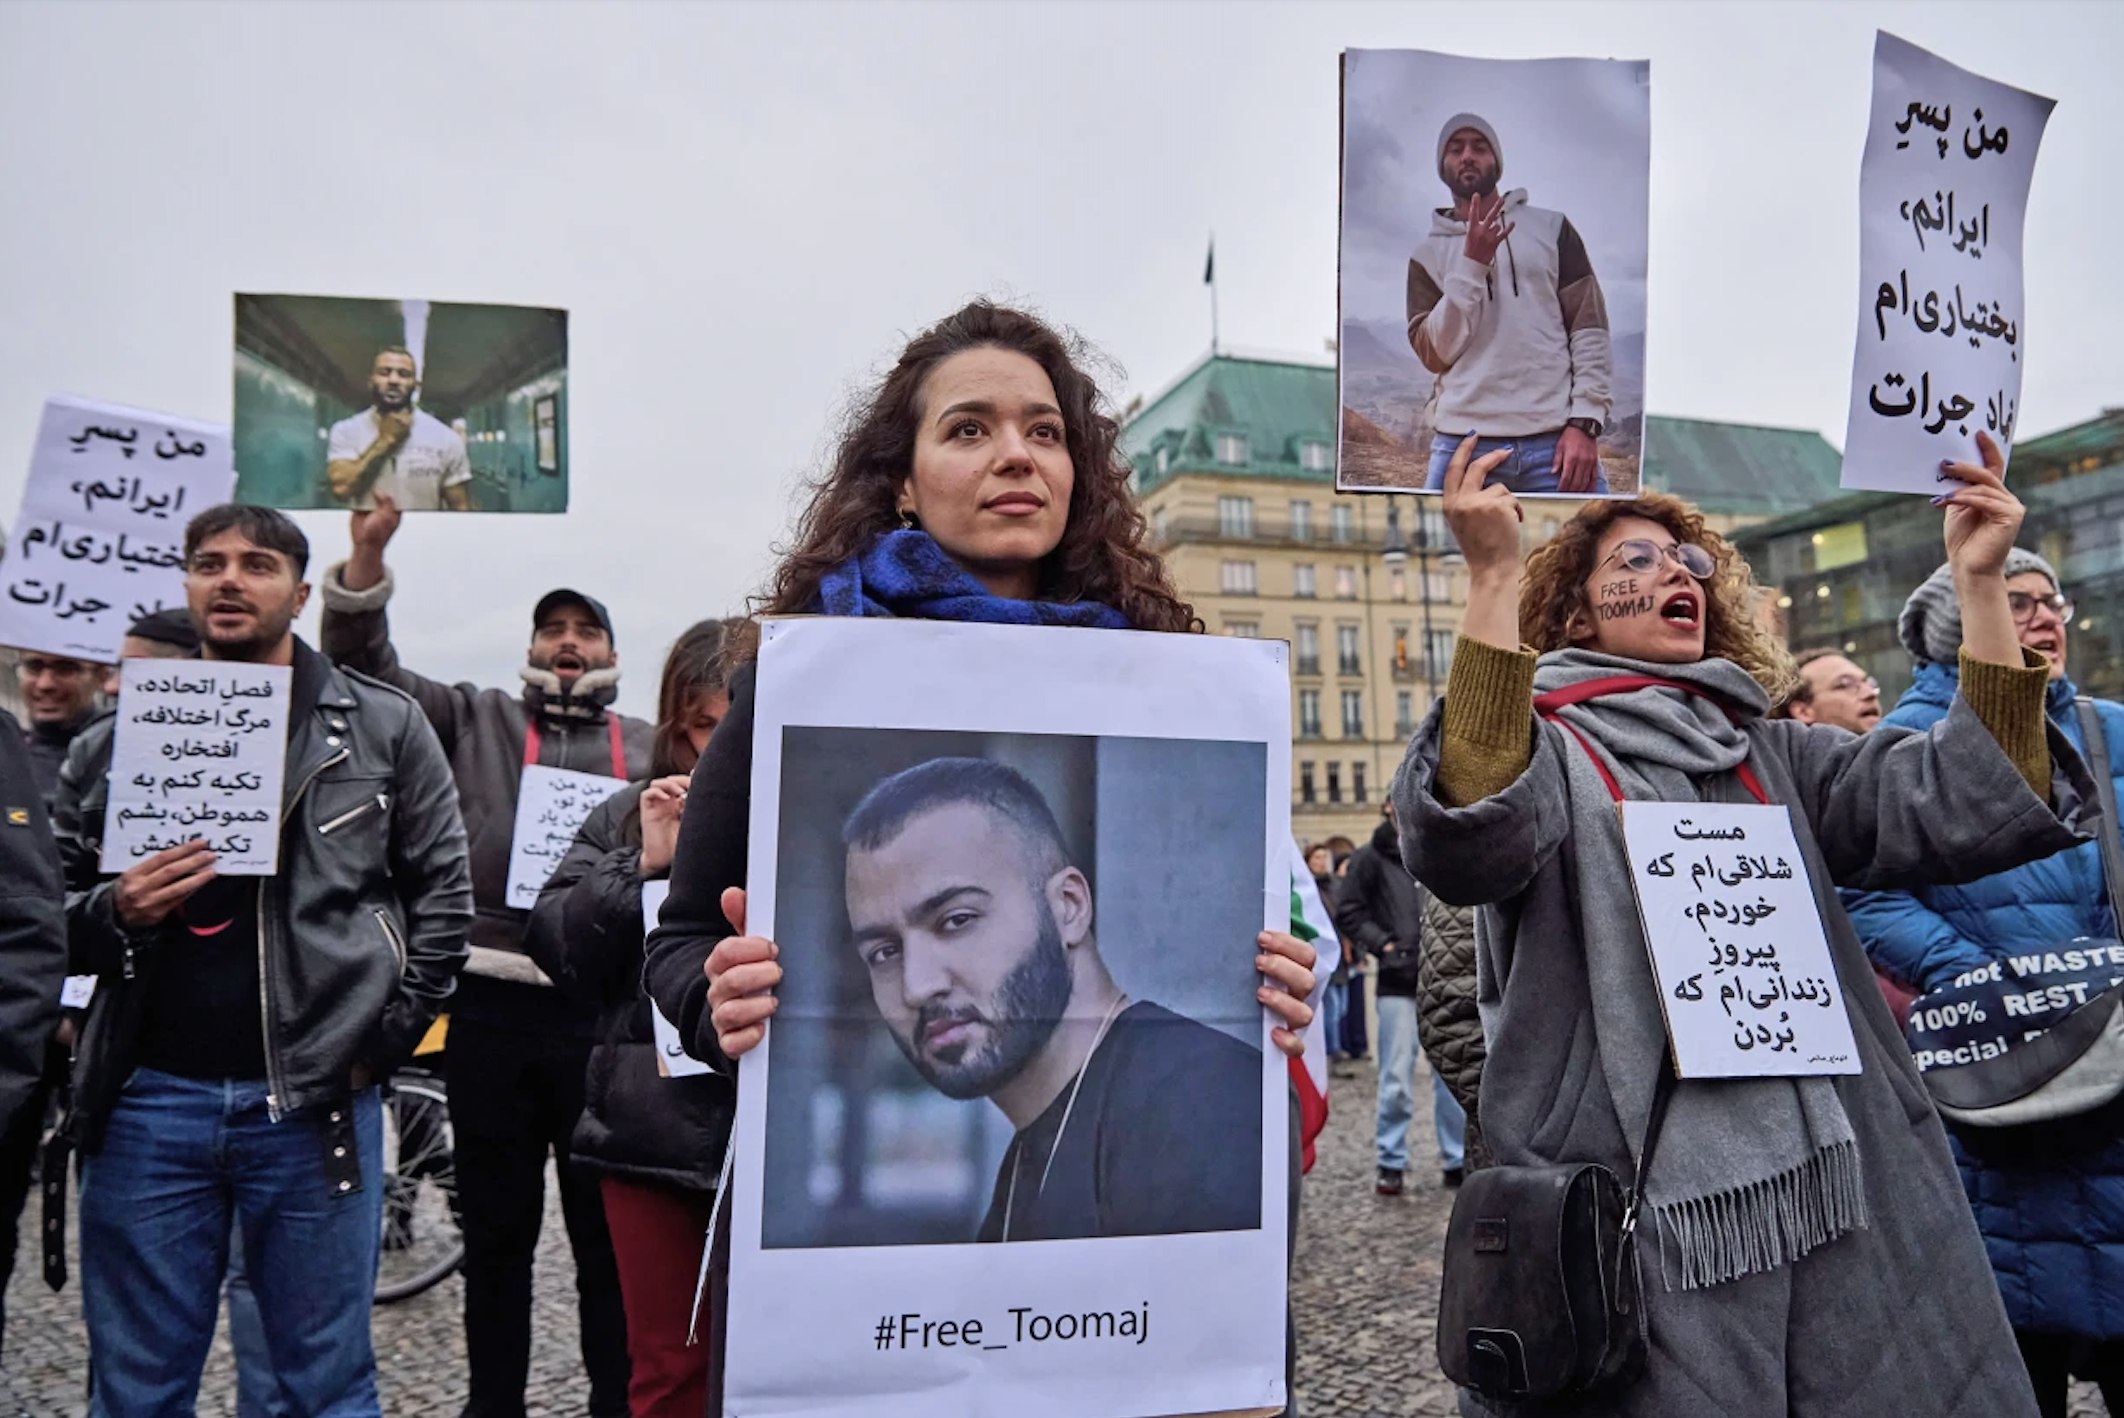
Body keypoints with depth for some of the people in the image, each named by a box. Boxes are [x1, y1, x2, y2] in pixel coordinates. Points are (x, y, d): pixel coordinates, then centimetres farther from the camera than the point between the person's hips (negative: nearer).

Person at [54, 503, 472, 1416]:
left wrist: (384, 1040, -5)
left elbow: (442, 894, 1)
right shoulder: (114, 739, 9)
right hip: (147, 1102, 3)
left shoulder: (384, 726, 2)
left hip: (315, 1101, -2)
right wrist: (113, 914, -10)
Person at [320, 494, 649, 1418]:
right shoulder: (474, 720, 11)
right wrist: (367, 555, -9)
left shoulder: (647, 748, 11)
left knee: (607, 1230, 9)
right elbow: (366, 666, 4)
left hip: (602, 1009, 0)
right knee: (495, 1229, 13)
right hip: (490, 1006, 1)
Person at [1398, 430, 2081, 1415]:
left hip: (1829, 1194, 5)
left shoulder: (1771, 753, 15)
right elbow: (1465, 840, -24)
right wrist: (1493, 577, -27)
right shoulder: (1546, 744, -1)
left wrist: (1979, 581, -3)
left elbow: (1974, 801, 4)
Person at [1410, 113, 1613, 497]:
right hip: (1463, 445, 1)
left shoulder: (1551, 228, 13)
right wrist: (1472, 264, -7)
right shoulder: (1428, 255, 14)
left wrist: (1585, 421, -6)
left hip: (1555, 441, 0)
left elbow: (1590, 329, 6)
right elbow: (1434, 353, 1)